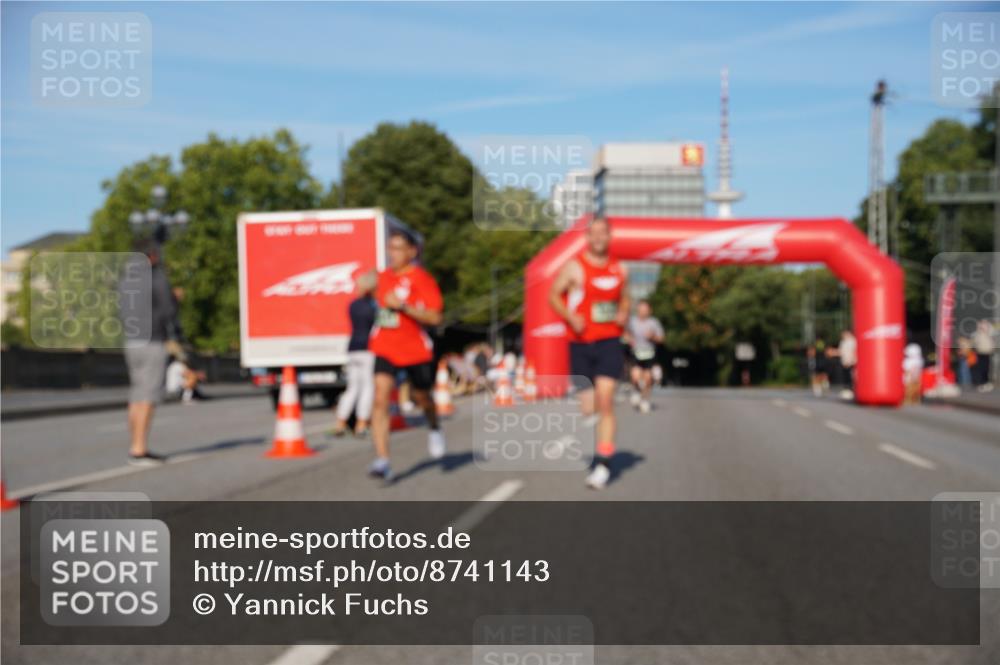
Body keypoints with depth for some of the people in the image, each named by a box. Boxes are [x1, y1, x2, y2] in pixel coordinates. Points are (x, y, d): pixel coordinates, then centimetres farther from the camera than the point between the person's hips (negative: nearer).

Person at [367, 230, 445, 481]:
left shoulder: (421, 278, -10)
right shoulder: (384, 276, 7)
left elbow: (434, 317, -19)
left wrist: (402, 306, -27)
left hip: (416, 349, -3)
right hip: (385, 349, 3)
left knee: (421, 396, 16)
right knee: (380, 399, -15)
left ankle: (434, 429, 51)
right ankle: (382, 460, -18)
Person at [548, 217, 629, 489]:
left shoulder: (619, 270, 10)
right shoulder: (574, 267, -1)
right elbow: (553, 296, 3)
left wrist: (623, 314, 3)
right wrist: (571, 317, -12)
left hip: (609, 342, 1)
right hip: (581, 343, -1)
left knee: (605, 400, -13)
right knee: (588, 406, 4)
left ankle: (603, 463, -10)